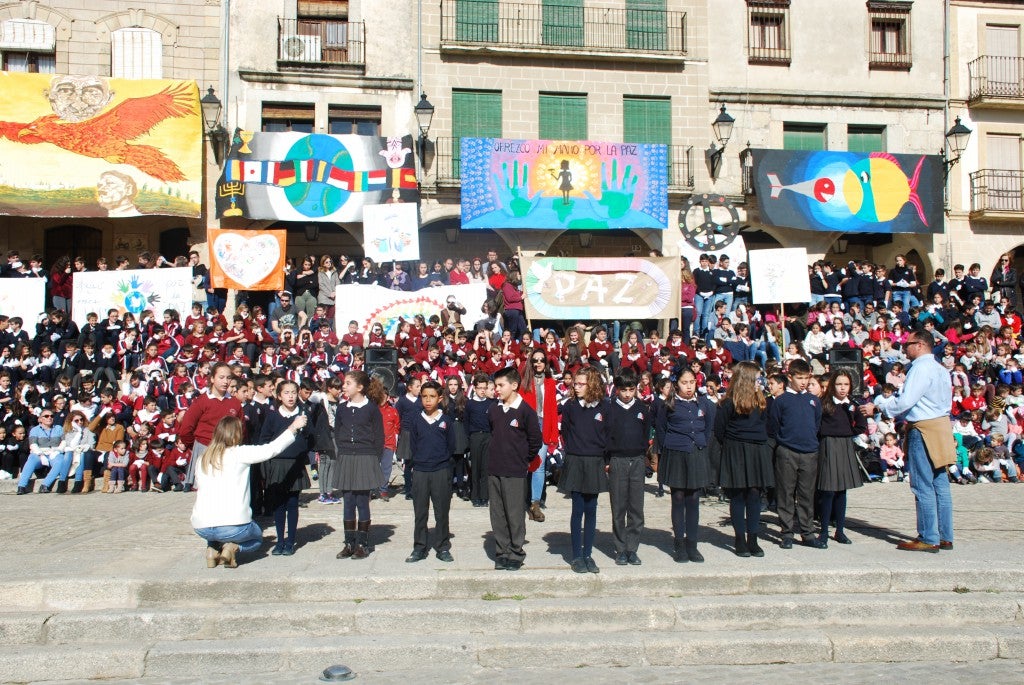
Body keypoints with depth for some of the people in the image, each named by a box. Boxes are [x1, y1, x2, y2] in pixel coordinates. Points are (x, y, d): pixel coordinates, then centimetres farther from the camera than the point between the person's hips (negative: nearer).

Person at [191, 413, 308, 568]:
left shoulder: (203, 458, 9)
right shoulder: (239, 453, -5)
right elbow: (272, 449, -2)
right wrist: (293, 427, 10)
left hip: (201, 527, 5)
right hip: (232, 525, -5)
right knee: (257, 537, 26)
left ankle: (212, 549, 11)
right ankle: (233, 548, -3)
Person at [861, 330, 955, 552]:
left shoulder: (921, 368, -14)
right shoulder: (940, 369, 16)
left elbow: (905, 401, -19)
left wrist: (877, 407, -9)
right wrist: (878, 402, 14)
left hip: (924, 430, -9)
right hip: (940, 426, 9)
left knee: (923, 487, -4)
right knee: (940, 485, 11)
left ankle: (928, 539, 0)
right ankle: (945, 537, 16)